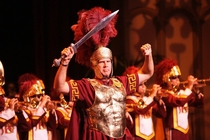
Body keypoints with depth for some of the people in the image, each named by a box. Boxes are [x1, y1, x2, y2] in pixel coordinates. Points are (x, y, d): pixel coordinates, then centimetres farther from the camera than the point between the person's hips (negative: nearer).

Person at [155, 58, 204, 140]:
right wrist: (189, 87, -18)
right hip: (173, 132, -8)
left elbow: (199, 104, 18)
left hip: (184, 131, 9)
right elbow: (179, 101, -29)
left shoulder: (181, 92, 15)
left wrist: (196, 90, 1)